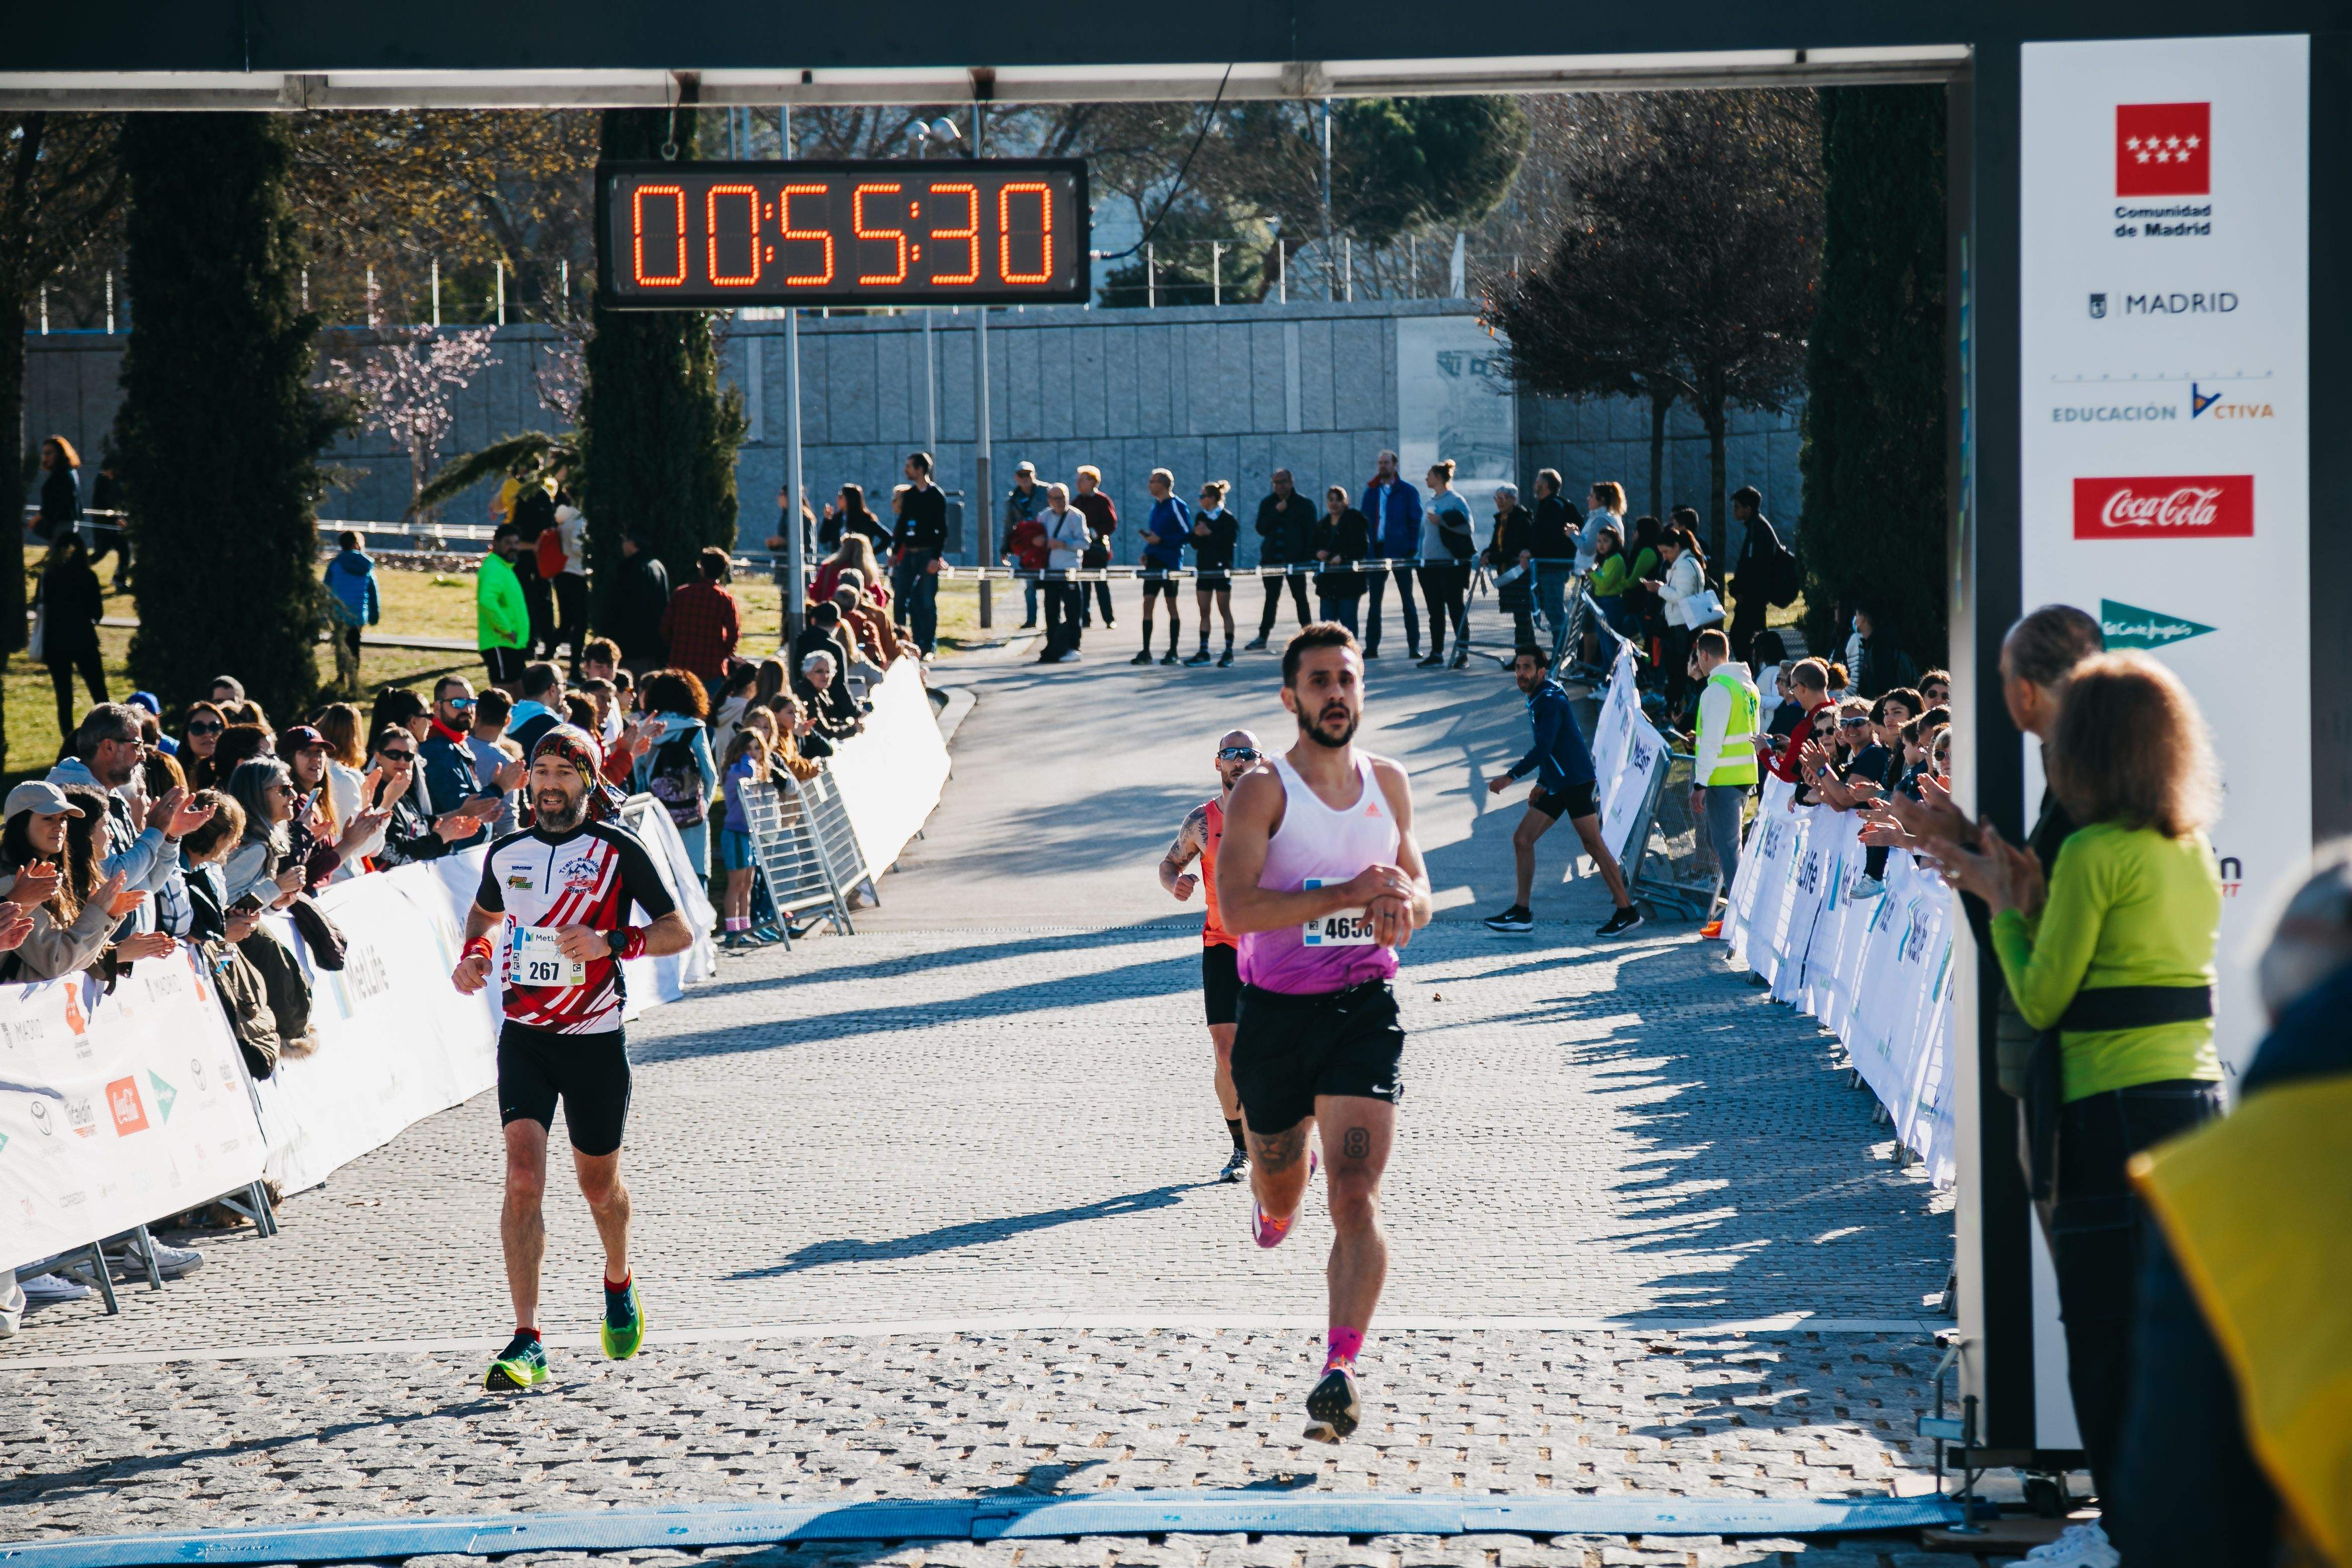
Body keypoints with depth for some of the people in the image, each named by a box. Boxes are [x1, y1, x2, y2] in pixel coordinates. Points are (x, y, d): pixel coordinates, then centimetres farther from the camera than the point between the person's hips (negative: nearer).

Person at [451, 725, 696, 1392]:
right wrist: (476, 952, 5)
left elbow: (679, 932, -5)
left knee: (598, 1182, 13)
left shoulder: (618, 850, -6)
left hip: (596, 1038, -2)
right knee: (523, 1174, -15)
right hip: (523, 1034, 2)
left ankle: (619, 1284, 46)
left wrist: (609, 943, -21)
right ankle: (527, 1342, -18)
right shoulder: (507, 853, 6)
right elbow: (484, 911, 27)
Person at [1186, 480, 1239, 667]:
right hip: (1204, 569, 6)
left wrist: (1210, 534, -21)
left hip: (1222, 569, -6)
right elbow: (1194, 544, 7)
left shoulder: (1228, 519, -7)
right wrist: (1197, 535, -14)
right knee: (1204, 612, 6)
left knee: (1225, 610, -1)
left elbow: (1231, 541, -19)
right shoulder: (1201, 517, 10)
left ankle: (1229, 652, 4)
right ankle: (1203, 653, 9)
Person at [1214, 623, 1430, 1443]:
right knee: (1282, 1204, 15)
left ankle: (1341, 1371, -15)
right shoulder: (1262, 792, -9)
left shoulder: (1388, 783, 6)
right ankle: (1272, 1194, 53)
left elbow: (1418, 889, 18)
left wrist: (1403, 903, -7)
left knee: (1356, 1199, -13)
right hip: (1274, 1013, -1)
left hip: (1365, 1007, 1)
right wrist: (1350, 894, -27)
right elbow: (1237, 909, -20)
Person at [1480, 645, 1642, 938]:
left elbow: (1544, 747, -24)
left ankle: (1627, 912, -4)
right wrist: (1541, 784, 25)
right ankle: (1521, 914, 8)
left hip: (1576, 783, -10)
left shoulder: (1551, 701, -14)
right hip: (1557, 788, 10)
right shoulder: (1538, 702, 15)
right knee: (1522, 839, 5)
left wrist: (1511, 776, -24)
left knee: (1594, 845, -8)